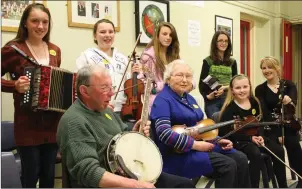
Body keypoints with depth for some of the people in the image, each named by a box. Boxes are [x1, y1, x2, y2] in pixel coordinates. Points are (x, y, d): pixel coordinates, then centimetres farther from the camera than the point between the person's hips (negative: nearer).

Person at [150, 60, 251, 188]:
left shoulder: (189, 98, 15)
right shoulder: (163, 100, -13)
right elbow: (164, 133, -26)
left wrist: (217, 140, 6)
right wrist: (195, 144, -24)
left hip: (200, 145, 9)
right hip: (178, 154, -9)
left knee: (240, 159, -2)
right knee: (227, 165, -21)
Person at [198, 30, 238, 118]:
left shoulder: (232, 62, 12)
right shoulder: (208, 61, 4)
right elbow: (202, 82, 1)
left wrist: (226, 87, -10)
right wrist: (206, 95, -16)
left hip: (229, 99, 2)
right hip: (212, 100, -2)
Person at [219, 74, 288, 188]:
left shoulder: (254, 102, 6)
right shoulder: (230, 108, -13)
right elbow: (226, 132, -18)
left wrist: (260, 136, -8)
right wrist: (250, 138, -20)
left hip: (255, 137, 7)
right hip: (238, 141, -6)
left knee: (278, 151, -8)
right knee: (256, 155, -33)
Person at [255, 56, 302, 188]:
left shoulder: (289, 85, 7)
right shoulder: (260, 89, 4)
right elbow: (265, 113, -6)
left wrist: (289, 101, -36)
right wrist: (278, 133, -16)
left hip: (289, 126, 1)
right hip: (271, 128, -1)